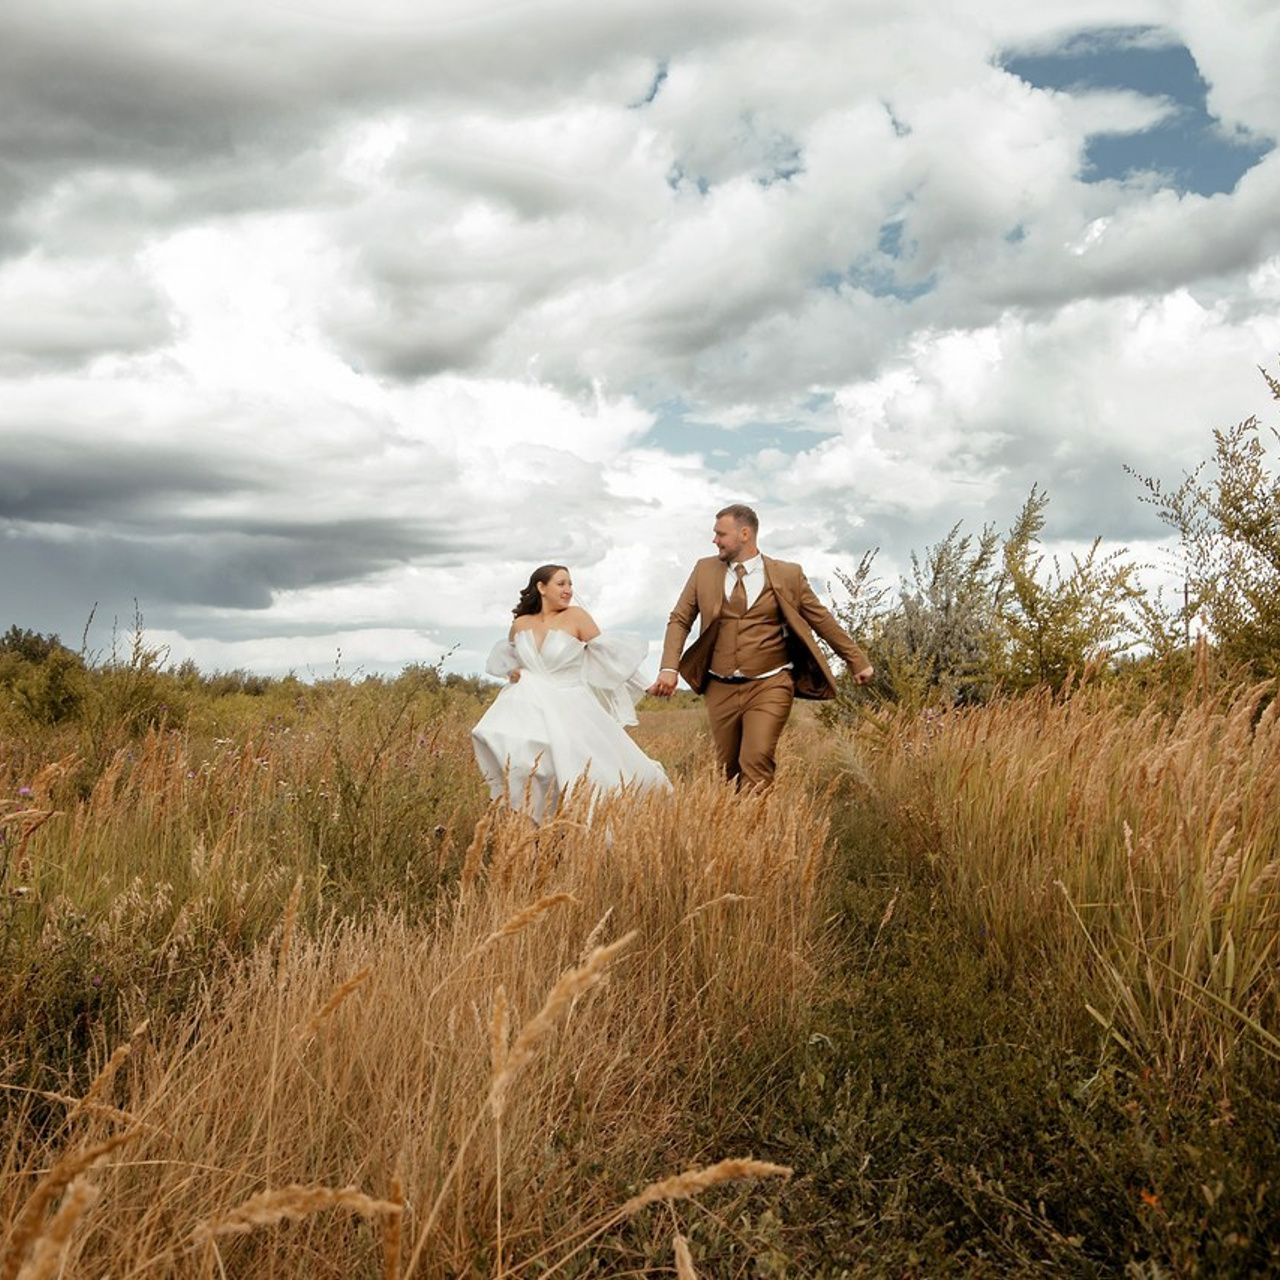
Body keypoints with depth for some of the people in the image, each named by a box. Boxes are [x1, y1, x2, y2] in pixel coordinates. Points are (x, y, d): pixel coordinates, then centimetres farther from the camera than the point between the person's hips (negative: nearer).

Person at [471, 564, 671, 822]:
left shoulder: (575, 616, -2)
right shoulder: (520, 624, 9)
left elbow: (604, 654, 1)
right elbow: (507, 653, 29)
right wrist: (512, 670, 11)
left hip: (568, 709, -2)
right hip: (527, 707, 3)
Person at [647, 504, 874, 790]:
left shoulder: (788, 575, 0)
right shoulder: (705, 570, 7)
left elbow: (822, 620, 8)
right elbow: (680, 620, 8)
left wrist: (858, 661, 11)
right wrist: (669, 668, -7)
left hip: (769, 687, -3)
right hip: (721, 690, 3)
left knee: (756, 763, -18)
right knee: (729, 770, 10)